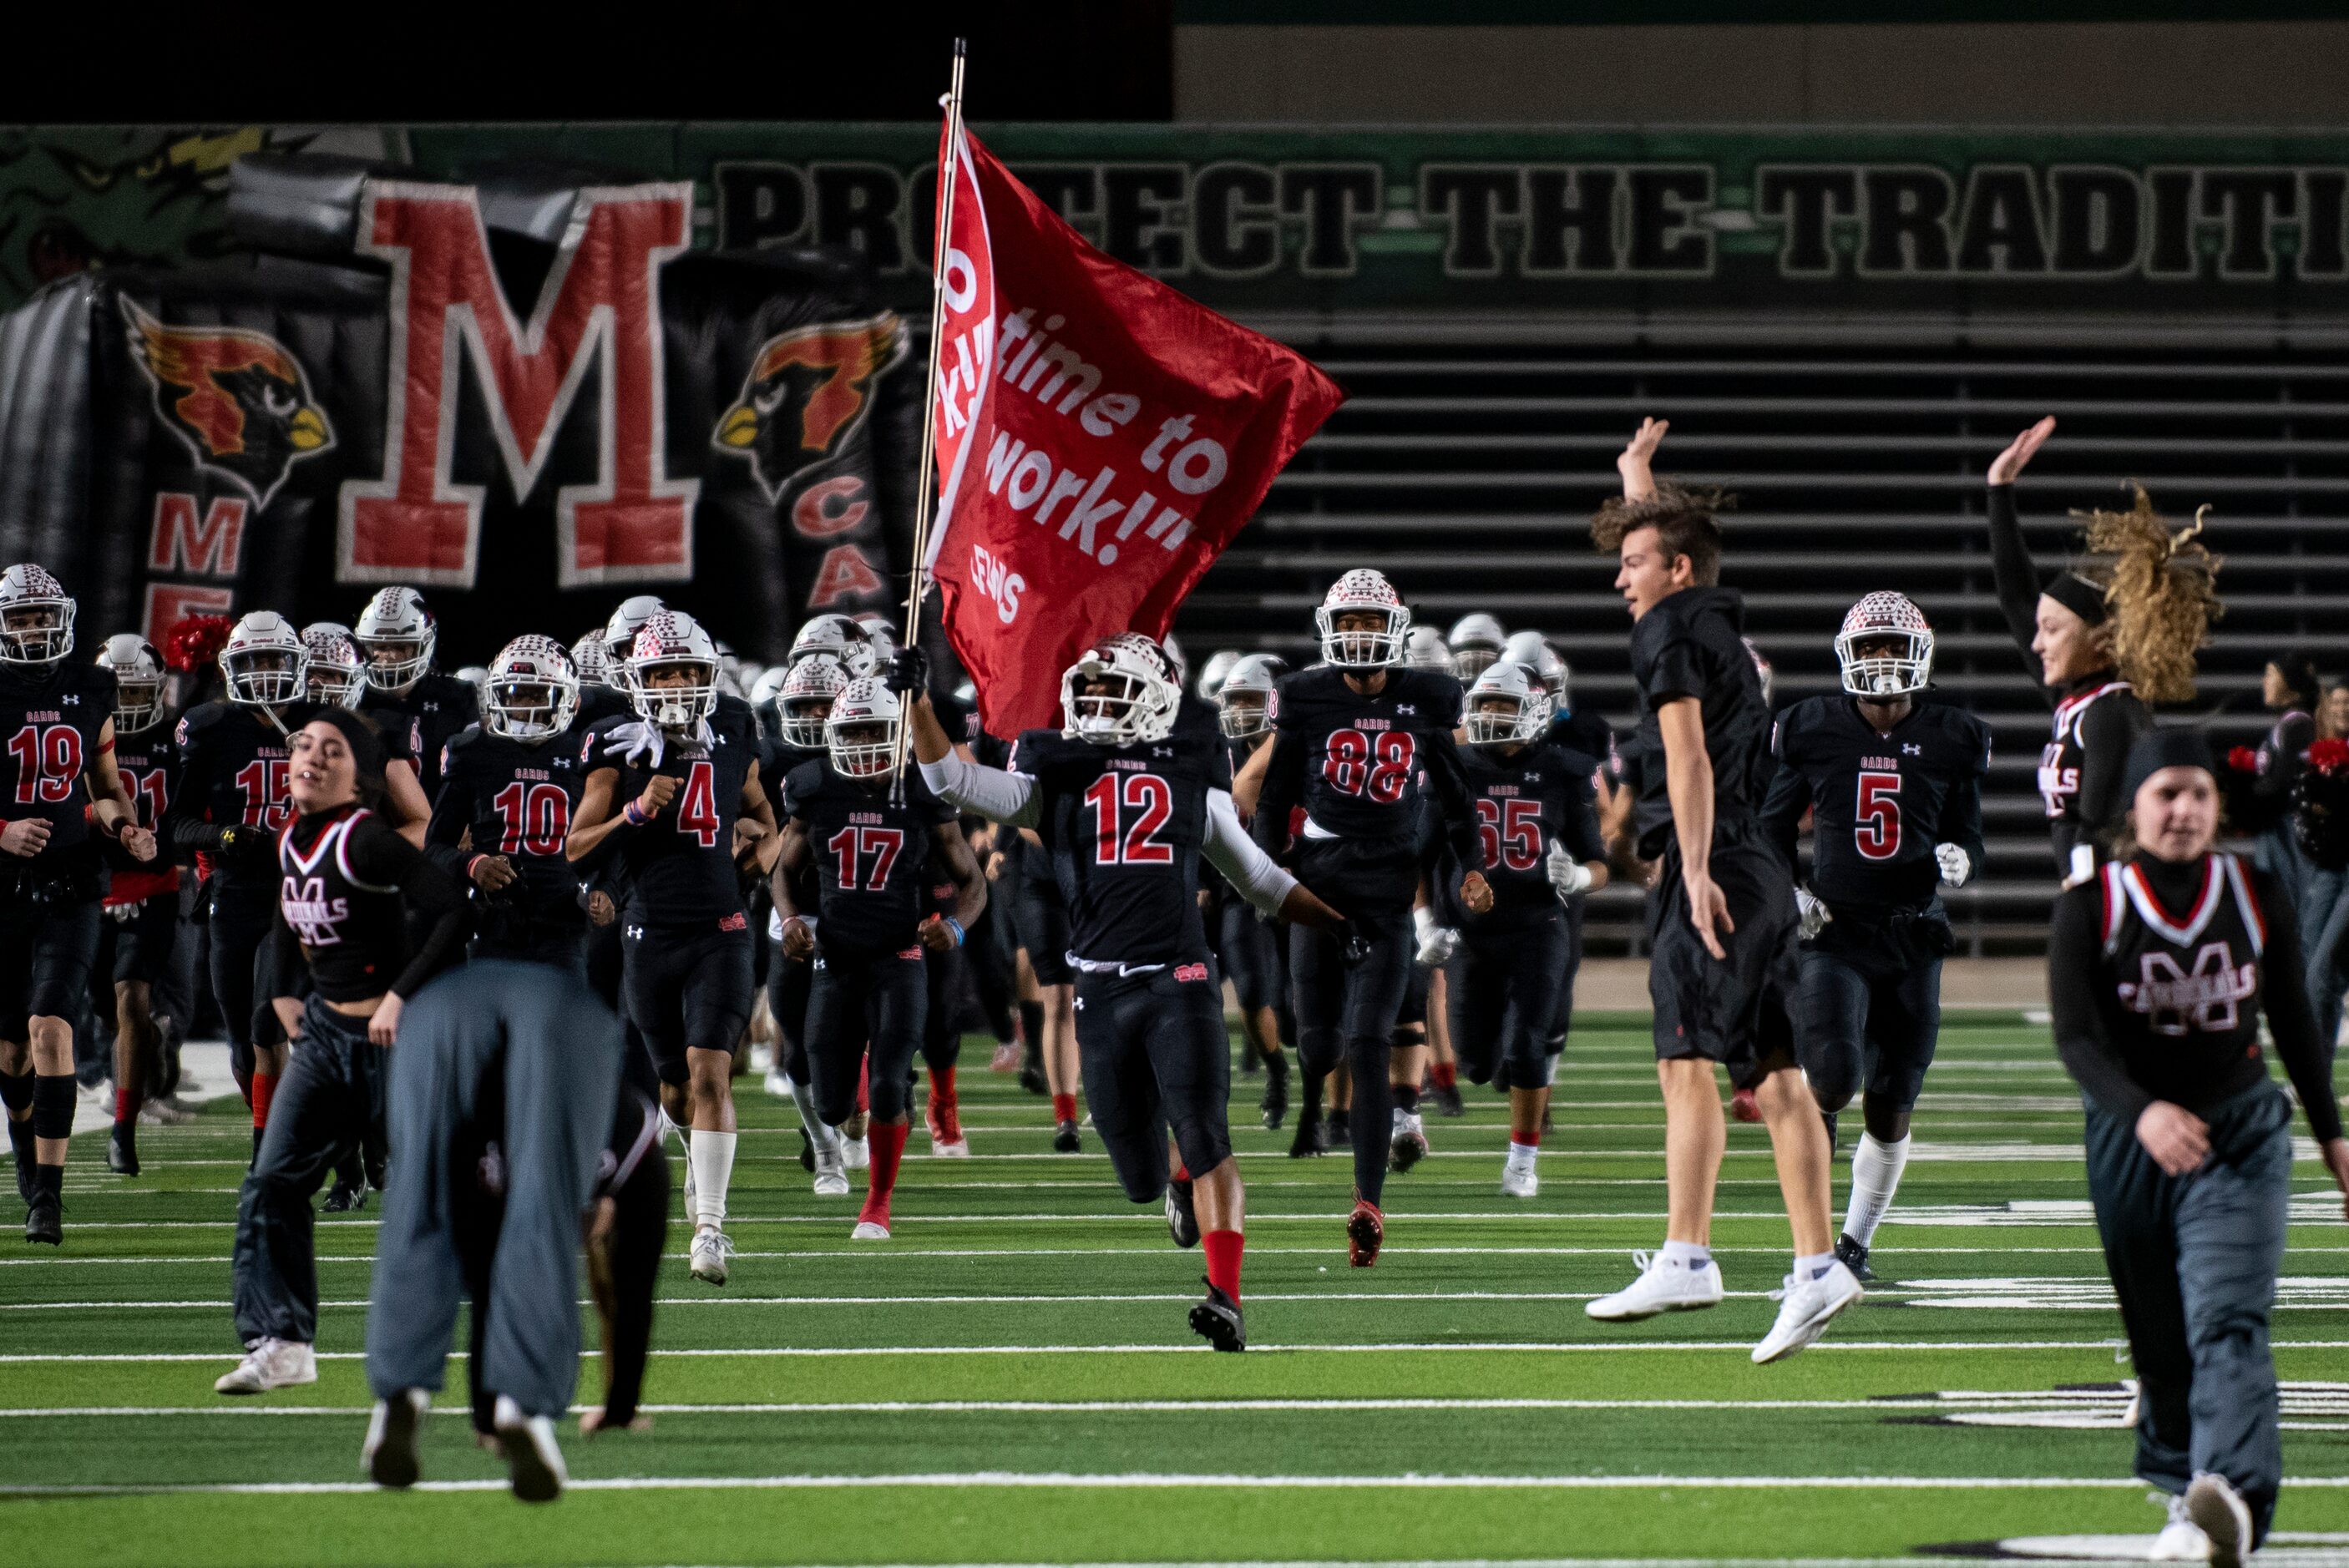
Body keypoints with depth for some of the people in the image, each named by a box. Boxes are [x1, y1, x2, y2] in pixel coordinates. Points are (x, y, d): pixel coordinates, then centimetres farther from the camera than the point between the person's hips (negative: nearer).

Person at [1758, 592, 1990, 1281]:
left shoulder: (1950, 740, 3)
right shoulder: (1813, 730, 0)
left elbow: (1969, 837, 9)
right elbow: (1773, 824, 11)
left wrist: (1958, 859, -14)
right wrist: (1786, 890, -5)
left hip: (1912, 941, 2)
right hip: (1836, 934, -2)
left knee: (1891, 1111, 5)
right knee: (1832, 1075, -22)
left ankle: (1855, 1242, 23)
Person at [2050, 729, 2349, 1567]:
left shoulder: (2258, 898, -1)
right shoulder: (2089, 906, -8)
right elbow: (2076, 1037, -17)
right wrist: (2142, 1111, -35)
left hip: (2241, 1131, -1)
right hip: (2129, 1140, 1)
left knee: (2227, 1319, -18)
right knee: (2158, 1334, 8)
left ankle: (2234, 1500, -36)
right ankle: (2183, 1490, 26)